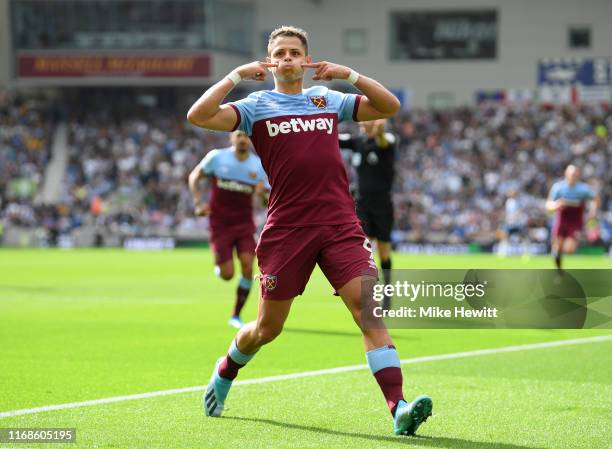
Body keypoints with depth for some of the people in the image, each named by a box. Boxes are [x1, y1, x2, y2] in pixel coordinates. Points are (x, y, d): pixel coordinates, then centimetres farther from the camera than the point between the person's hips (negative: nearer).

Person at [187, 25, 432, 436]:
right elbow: (199, 116, -6)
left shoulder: (329, 100, 15)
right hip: (286, 229, -1)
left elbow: (389, 107, 13)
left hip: (340, 225, 2)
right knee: (267, 328, 9)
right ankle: (224, 375, 40)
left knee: (371, 311, -15)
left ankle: (398, 409, -23)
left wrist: (349, 74, 2)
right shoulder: (257, 106, 7)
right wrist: (237, 75, -9)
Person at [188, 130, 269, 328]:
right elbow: (194, 177, 5)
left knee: (247, 267, -16)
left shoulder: (259, 166, -2)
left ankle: (236, 315, 0)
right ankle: (218, 265, 32)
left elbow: (267, 200, 4)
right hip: (220, 224, -2)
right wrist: (198, 203, -9)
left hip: (244, 224, 2)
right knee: (227, 275, -8)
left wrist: (263, 193, -21)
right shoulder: (216, 157, -7)